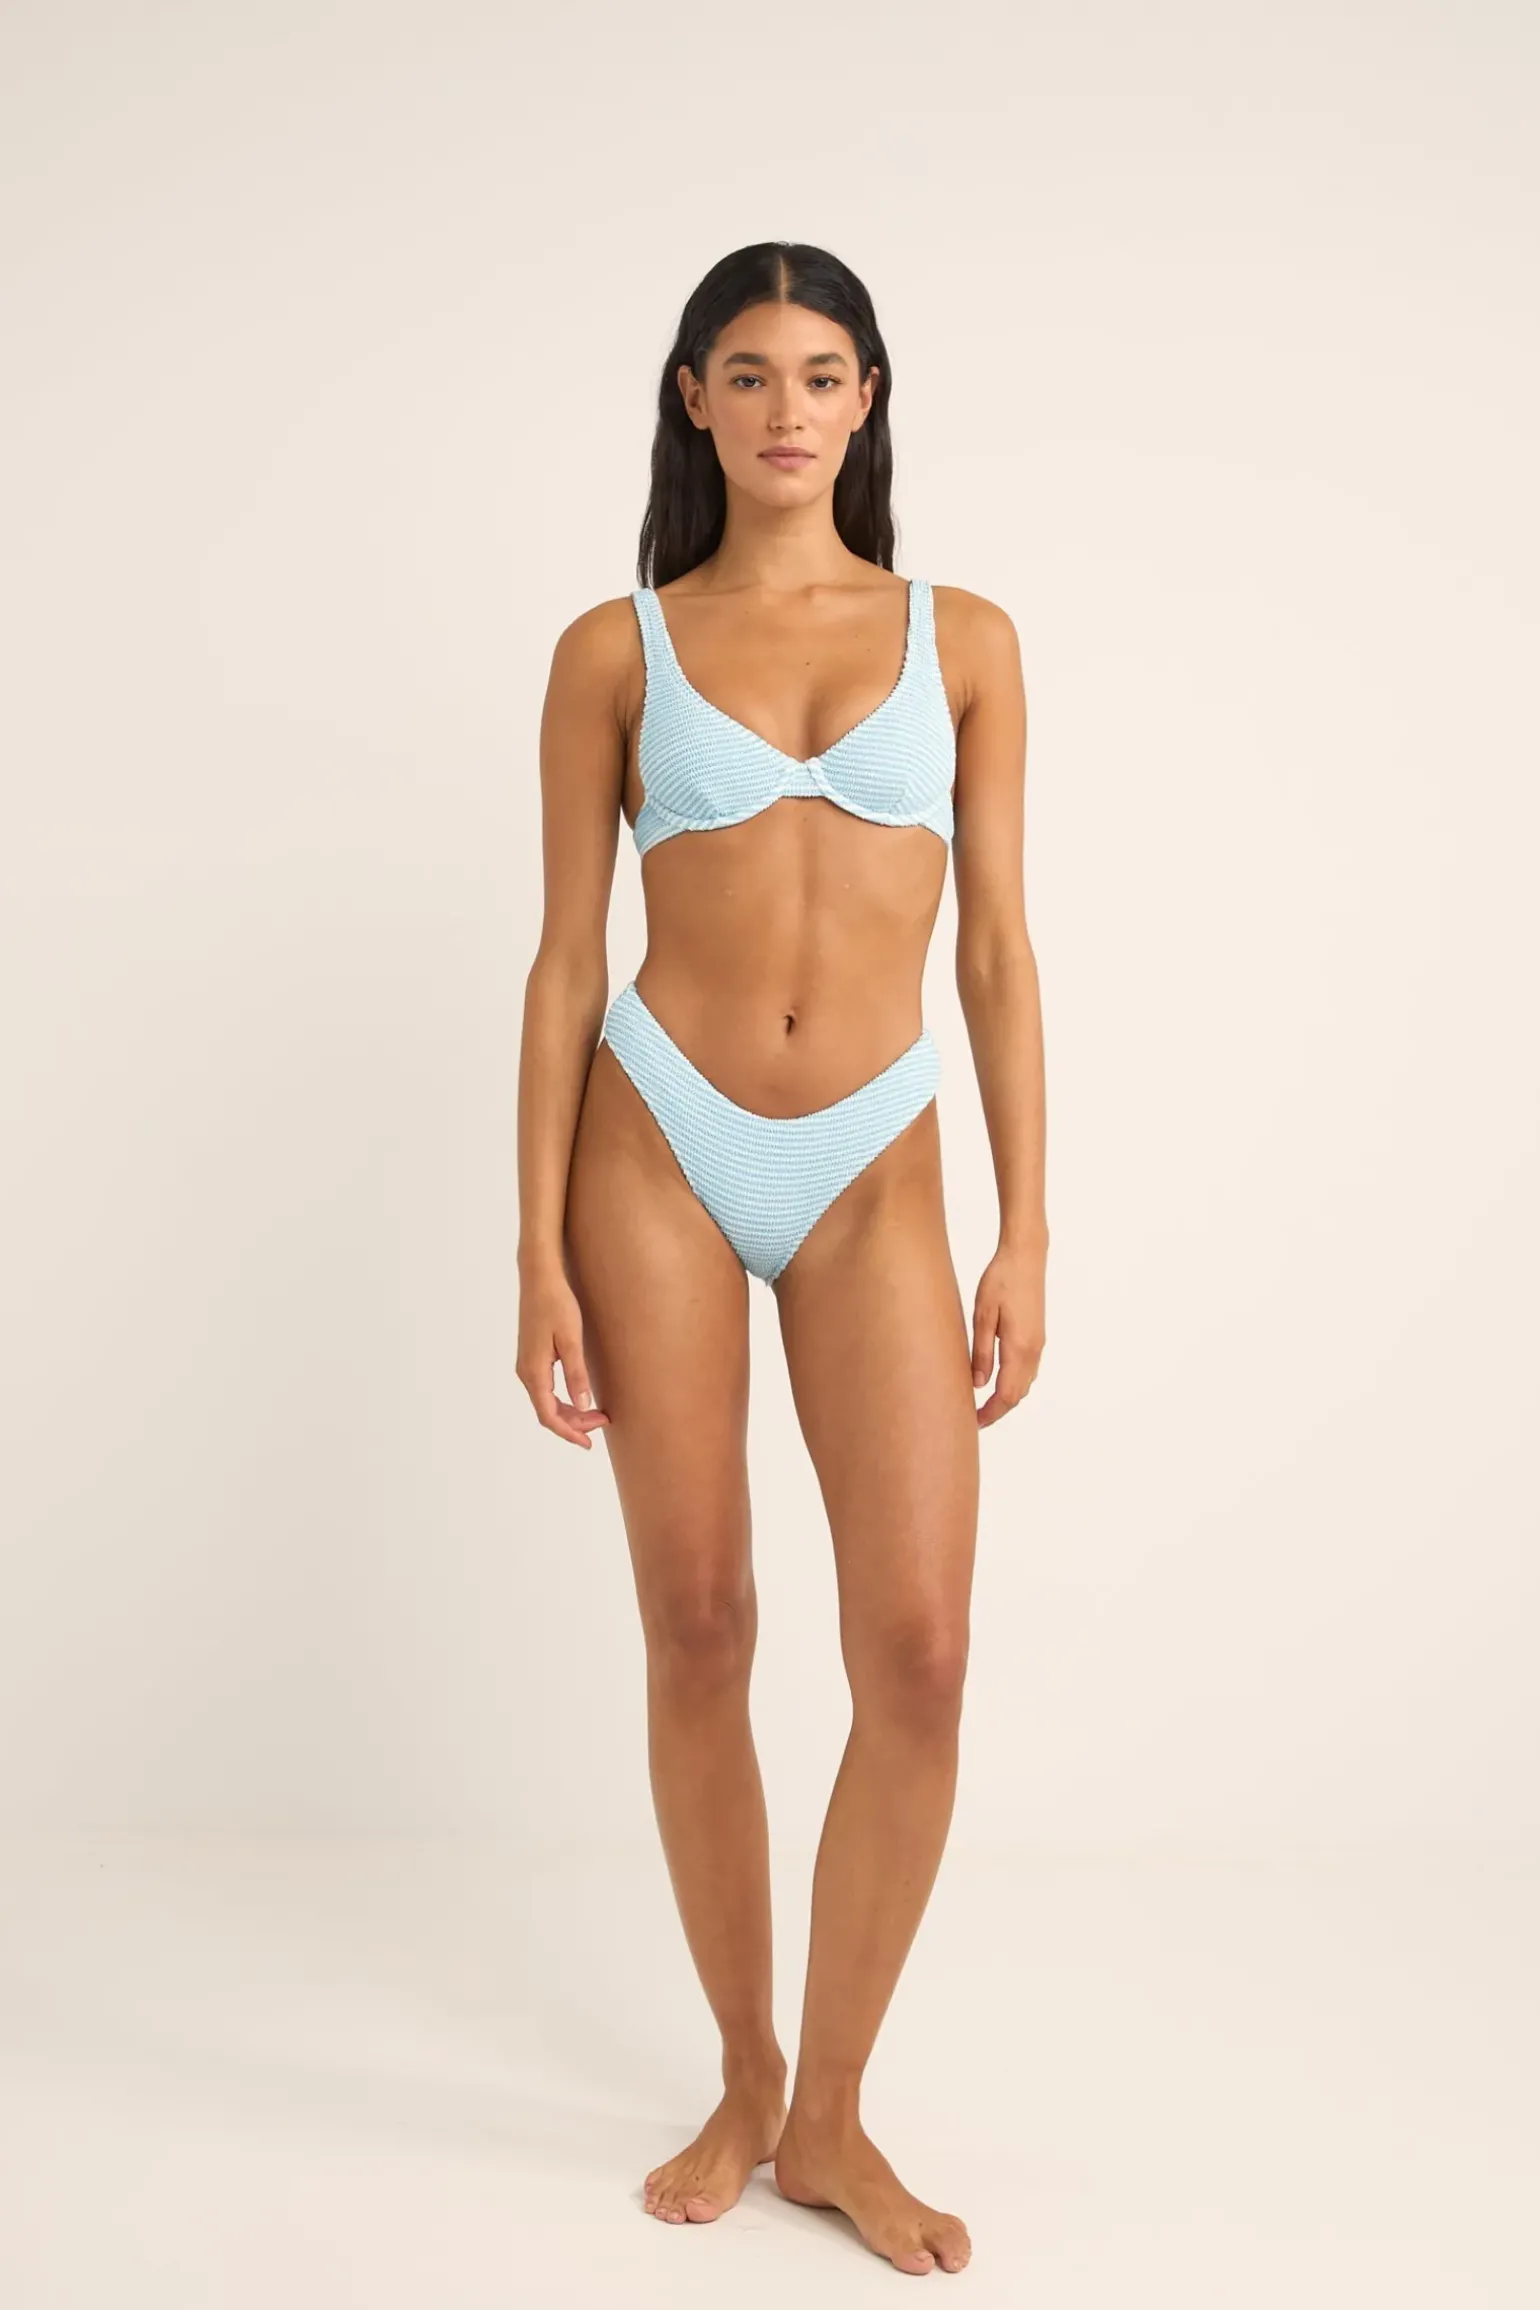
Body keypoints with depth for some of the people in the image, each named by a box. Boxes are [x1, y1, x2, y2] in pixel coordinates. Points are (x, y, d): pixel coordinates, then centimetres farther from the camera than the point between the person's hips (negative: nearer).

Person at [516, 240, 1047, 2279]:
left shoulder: (961, 638, 8)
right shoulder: (616, 650, 4)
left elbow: (997, 948, 5)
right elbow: (566, 961, 3)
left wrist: (1025, 1233, -1)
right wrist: (541, 1254, -3)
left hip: (873, 1170, 1)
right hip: (660, 1147, 0)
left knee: (918, 1659, -6)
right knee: (697, 1636, 5)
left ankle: (833, 2116, 15)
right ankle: (744, 2082, 25)